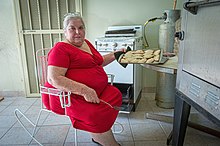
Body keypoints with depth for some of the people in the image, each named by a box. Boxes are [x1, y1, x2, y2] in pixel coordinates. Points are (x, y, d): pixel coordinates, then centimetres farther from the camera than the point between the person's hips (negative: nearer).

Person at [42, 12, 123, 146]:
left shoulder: (86, 43, 16)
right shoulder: (61, 49, -9)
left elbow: (98, 62, 32)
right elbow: (53, 79, -21)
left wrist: (115, 54, 23)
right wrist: (84, 90, -28)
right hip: (69, 95, -9)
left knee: (115, 95, -6)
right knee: (96, 114, -29)